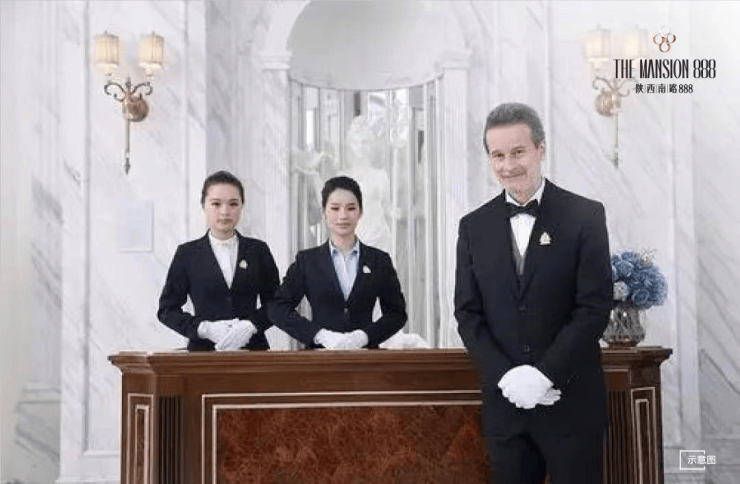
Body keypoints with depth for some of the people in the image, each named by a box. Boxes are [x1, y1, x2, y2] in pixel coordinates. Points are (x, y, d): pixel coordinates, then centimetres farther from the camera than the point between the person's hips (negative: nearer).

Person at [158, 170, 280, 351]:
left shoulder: (258, 250, 9)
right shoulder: (188, 253, 6)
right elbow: (167, 309, 5)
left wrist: (251, 326, -9)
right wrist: (205, 328, -10)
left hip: (251, 348, 1)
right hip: (204, 350, -1)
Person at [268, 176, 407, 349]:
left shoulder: (379, 260, 9)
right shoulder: (307, 260, 7)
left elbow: (397, 312, 9)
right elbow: (278, 308, 3)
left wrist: (365, 335, -8)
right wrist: (320, 334, -10)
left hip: (364, 350, 1)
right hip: (320, 353, 0)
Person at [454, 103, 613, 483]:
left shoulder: (585, 216, -3)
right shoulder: (474, 226, 6)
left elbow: (595, 307, -8)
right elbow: (468, 314, 4)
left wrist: (544, 374, -15)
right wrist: (507, 376, -10)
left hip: (571, 402, -2)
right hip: (504, 401, 3)